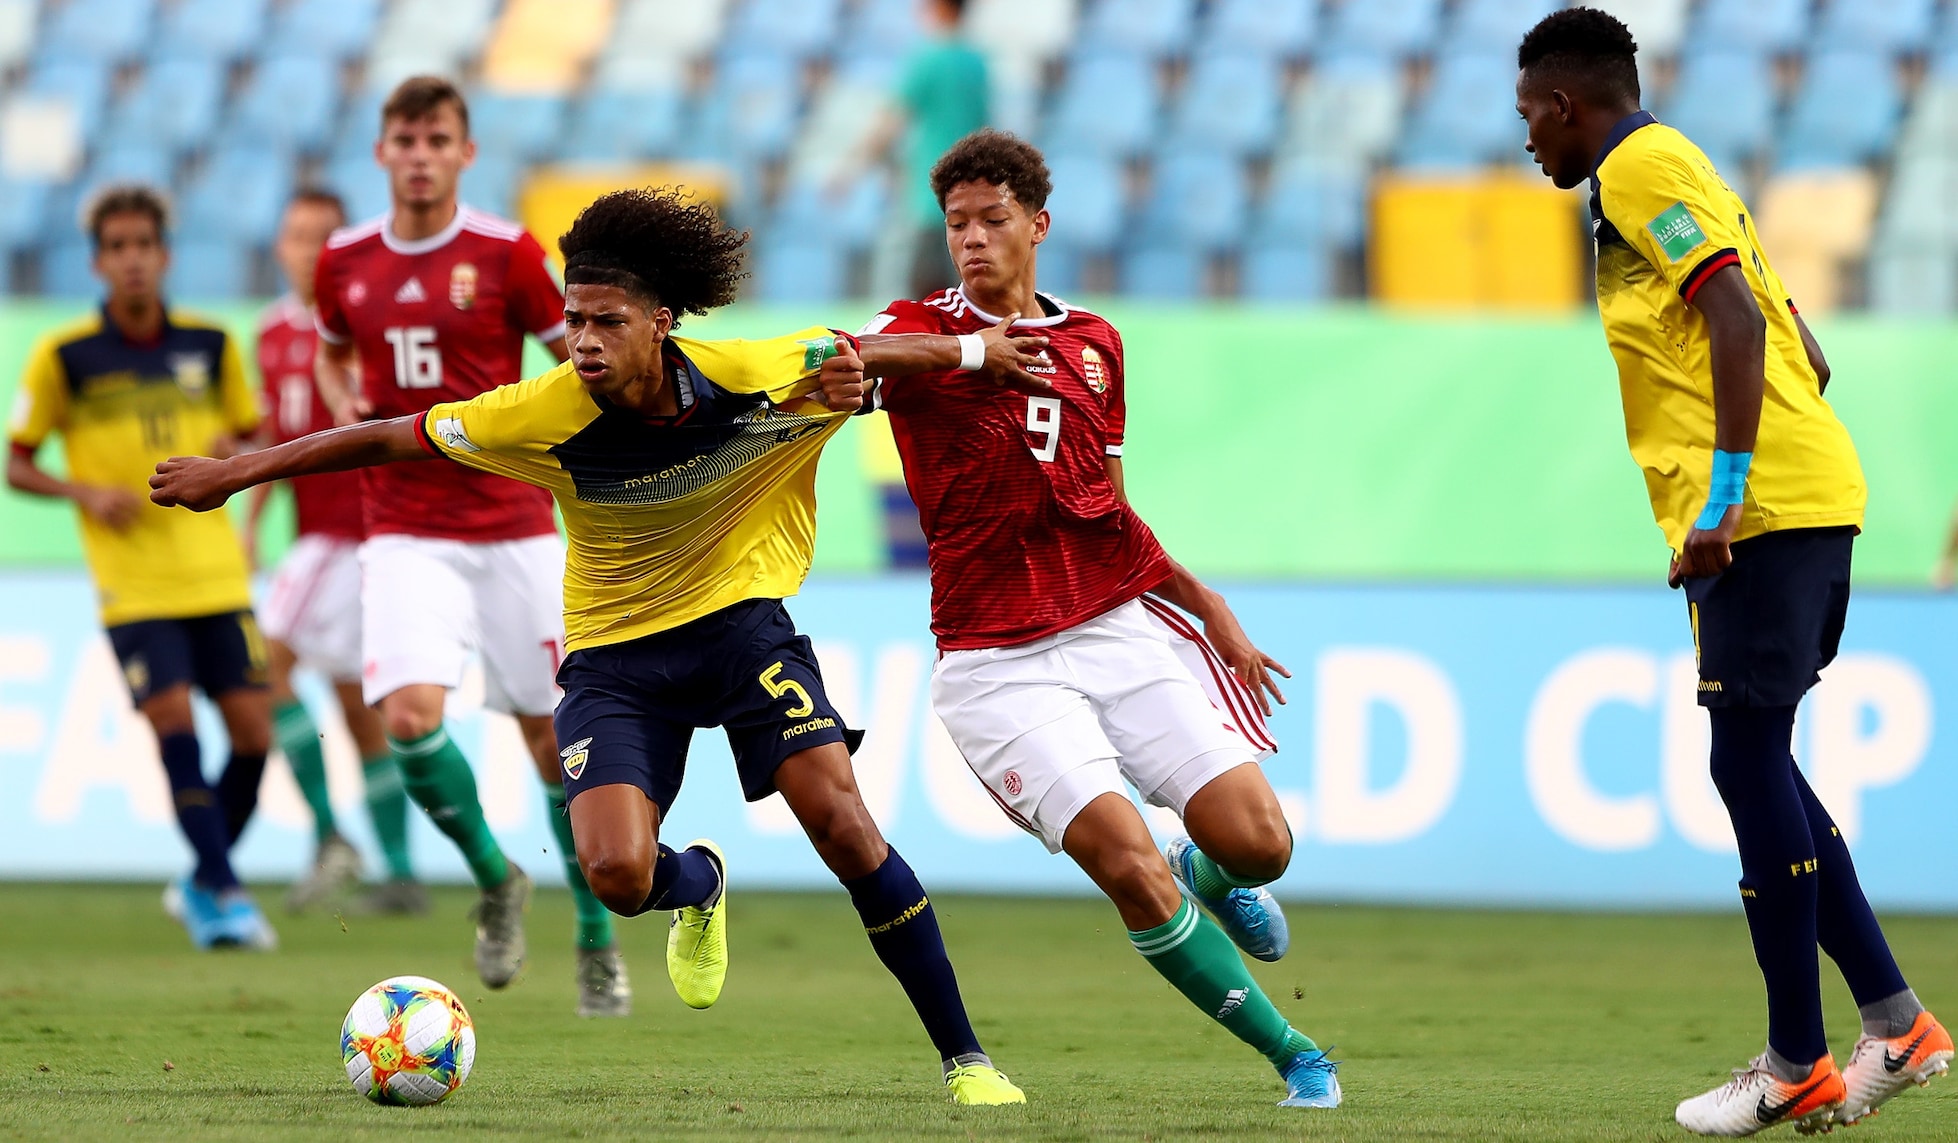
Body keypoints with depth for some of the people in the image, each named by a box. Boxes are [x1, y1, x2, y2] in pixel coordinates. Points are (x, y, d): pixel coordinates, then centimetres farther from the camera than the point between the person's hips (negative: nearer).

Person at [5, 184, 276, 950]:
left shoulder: (210, 344, 6)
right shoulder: (64, 356, -3)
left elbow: (250, 436, 18)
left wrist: (232, 451, -5)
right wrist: (86, 492, -13)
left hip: (215, 572, 3)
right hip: (133, 583, -3)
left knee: (252, 732, -2)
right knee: (173, 723, -15)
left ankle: (202, 886, 18)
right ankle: (222, 893, -7)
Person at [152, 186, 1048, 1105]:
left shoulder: (760, 377, -19)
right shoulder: (546, 416, -19)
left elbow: (878, 349, 1)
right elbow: (389, 438, -8)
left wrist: (981, 353, -17)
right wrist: (232, 474, -4)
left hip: (740, 616, 0)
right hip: (614, 650, 0)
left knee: (843, 826, -18)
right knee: (618, 875, -19)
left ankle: (964, 1057, -6)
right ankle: (701, 886, 23)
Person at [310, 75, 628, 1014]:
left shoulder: (506, 253, -5)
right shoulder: (345, 261, 4)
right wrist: (345, 411, 5)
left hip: (514, 528, -1)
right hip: (405, 532, 1)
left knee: (552, 736, 2)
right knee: (410, 715, -19)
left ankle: (597, 940, 19)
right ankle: (494, 880, 8)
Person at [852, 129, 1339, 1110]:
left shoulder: (1094, 345, 14)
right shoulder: (921, 332, -1)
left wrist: (1209, 608, 21)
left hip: (1121, 625, 4)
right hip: (997, 660, -4)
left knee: (1258, 842, -9)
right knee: (1132, 870, -18)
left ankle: (1212, 879, 29)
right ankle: (1291, 1053, -2)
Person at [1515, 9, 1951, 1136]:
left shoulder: (1639, 167, -5)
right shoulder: (1674, 168, 24)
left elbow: (1735, 317, -20)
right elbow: (1808, 357, 24)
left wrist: (1724, 492, -22)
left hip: (1760, 508, -10)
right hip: (1813, 491, 10)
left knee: (1749, 759, -7)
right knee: (1760, 764, 13)